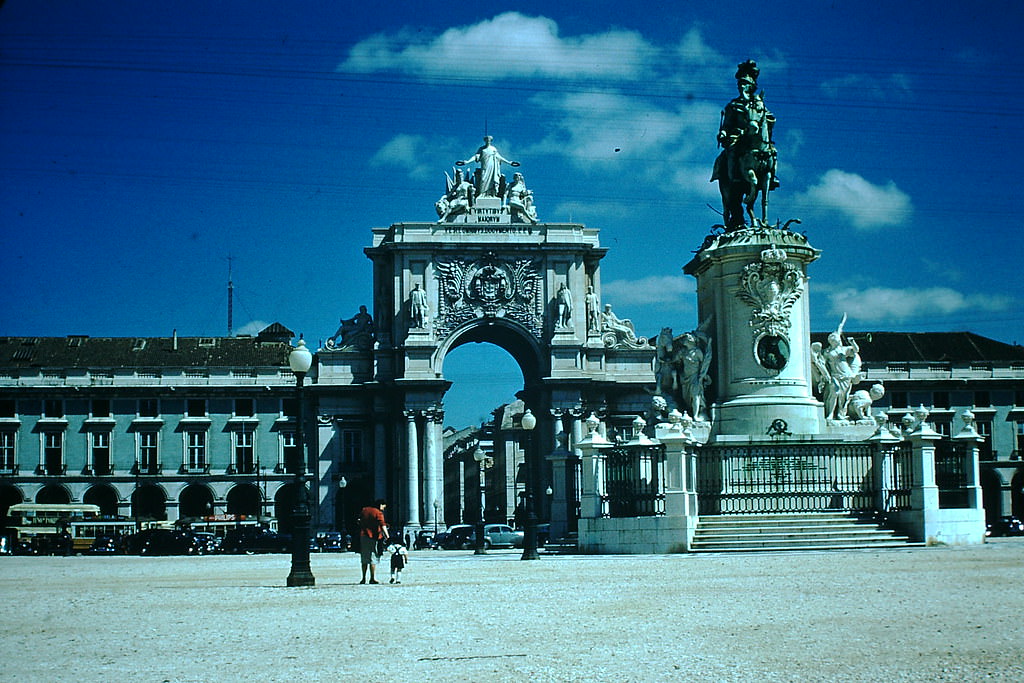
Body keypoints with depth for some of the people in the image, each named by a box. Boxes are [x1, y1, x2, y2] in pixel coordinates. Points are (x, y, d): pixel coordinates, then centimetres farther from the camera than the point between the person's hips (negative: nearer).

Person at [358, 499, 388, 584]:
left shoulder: (364, 510, 11)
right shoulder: (378, 513, -10)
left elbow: (359, 521, 21)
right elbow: (383, 526, -20)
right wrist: (387, 537, -27)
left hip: (362, 536, 6)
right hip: (372, 537, -6)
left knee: (364, 559, 13)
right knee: (373, 559, -1)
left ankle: (364, 578, 14)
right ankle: (373, 578, -3)